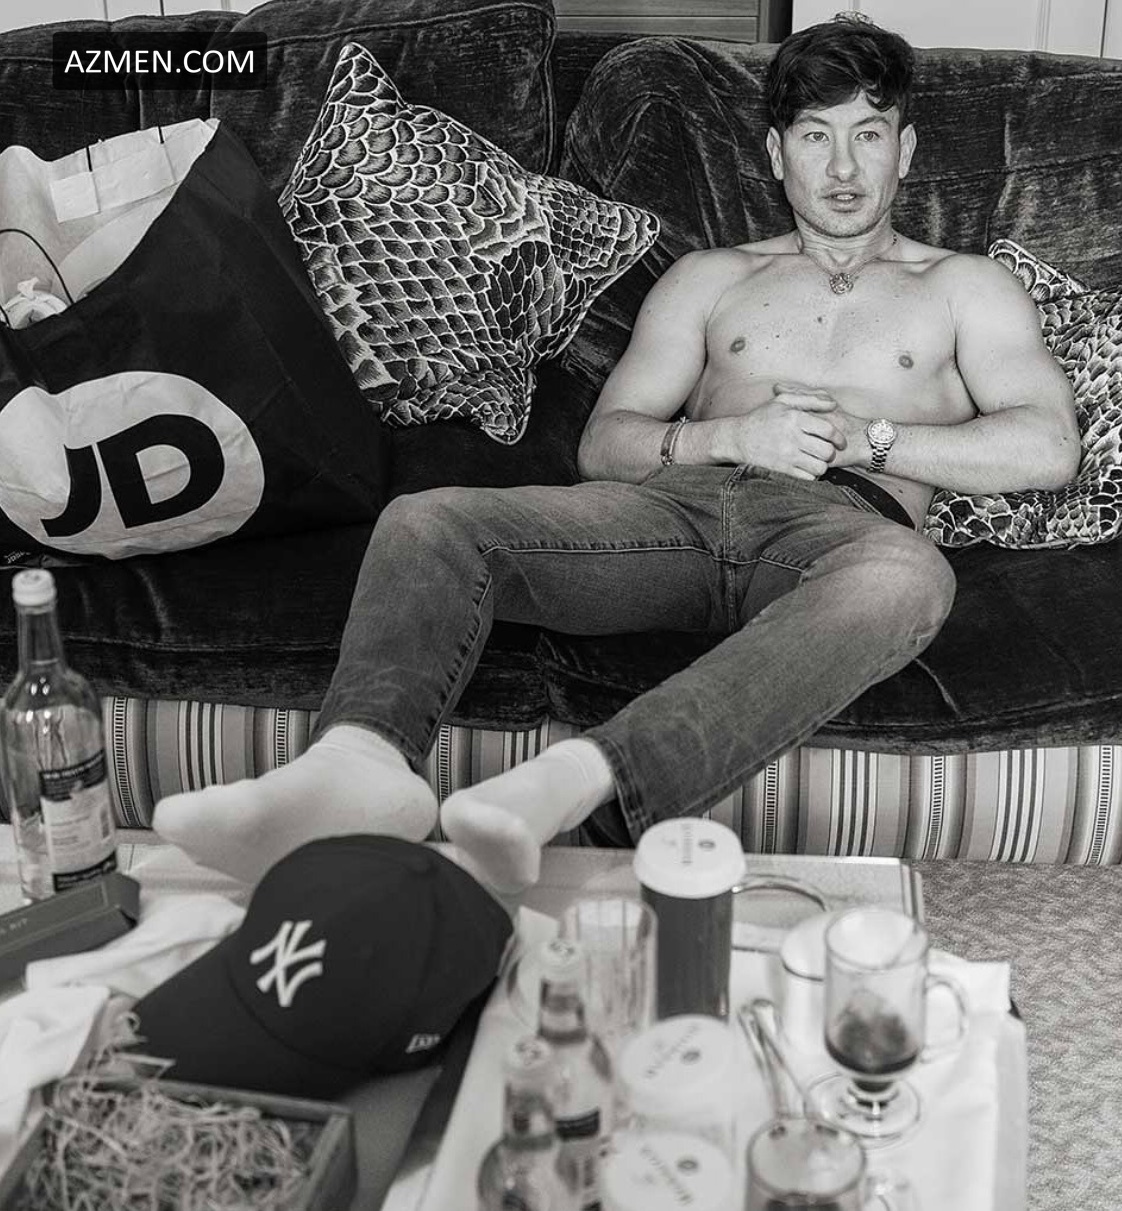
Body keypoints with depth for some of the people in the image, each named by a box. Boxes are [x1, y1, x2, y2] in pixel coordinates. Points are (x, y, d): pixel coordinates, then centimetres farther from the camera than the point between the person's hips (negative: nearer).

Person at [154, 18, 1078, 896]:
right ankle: (362, 760, -52)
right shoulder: (710, 278, 29)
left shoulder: (965, 288, 24)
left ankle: (570, 784, -59)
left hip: (836, 526, -2)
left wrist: (863, 437, -2)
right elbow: (603, 444, 18)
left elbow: (1049, 448, 8)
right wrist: (731, 437, -1)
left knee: (909, 575, -42)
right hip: (682, 503, 3)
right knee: (428, 522, -22)